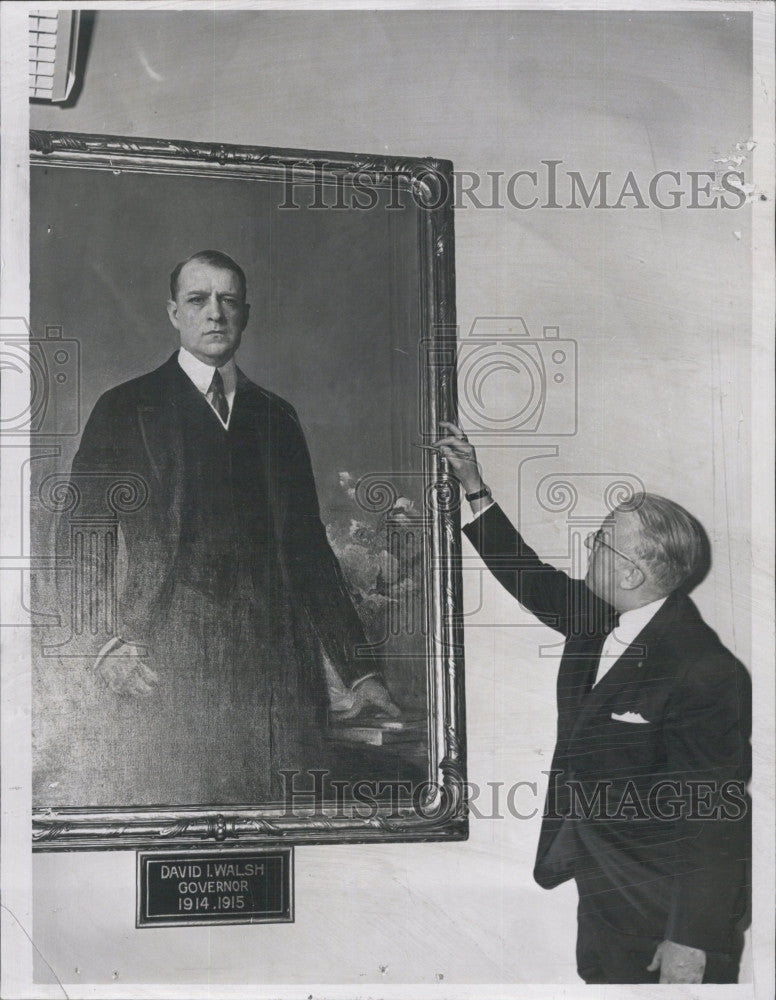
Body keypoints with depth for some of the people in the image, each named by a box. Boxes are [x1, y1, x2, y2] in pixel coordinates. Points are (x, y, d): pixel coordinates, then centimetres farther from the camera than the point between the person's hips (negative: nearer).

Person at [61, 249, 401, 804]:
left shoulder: (277, 416, 20)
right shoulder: (125, 409, 10)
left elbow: (309, 546, 19)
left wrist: (359, 670, 13)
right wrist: (109, 643, -11)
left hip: (278, 669, 3)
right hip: (166, 671, -3)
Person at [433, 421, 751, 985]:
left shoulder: (702, 675, -28)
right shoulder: (600, 619, -3)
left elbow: (712, 818, -26)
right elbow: (533, 578, 16)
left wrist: (691, 943, -24)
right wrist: (476, 490, 14)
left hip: (666, 910, -8)